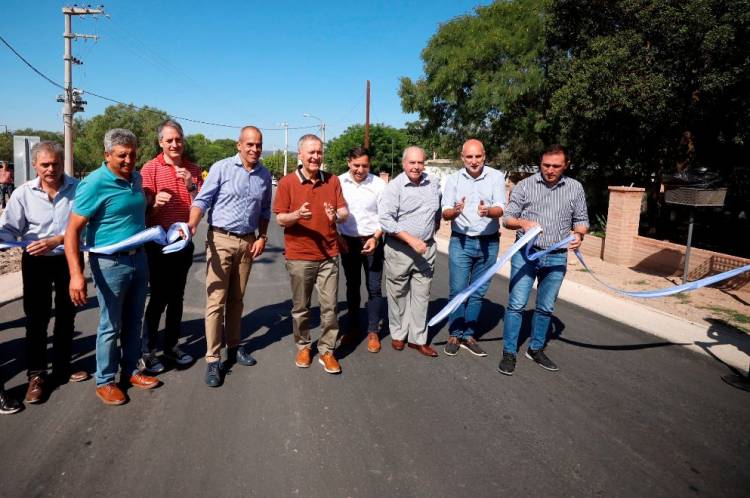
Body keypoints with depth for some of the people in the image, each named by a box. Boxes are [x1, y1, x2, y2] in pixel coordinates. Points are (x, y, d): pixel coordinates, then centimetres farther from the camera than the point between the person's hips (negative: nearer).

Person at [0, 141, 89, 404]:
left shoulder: (77, 188, -10)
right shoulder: (23, 193, -6)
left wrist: (55, 240, -23)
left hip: (69, 259, 0)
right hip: (36, 262, 0)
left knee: (66, 316, 13)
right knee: (36, 319, 3)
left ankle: (61, 368, 30)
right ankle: (36, 375, 17)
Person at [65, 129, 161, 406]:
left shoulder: (136, 178, 4)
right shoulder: (95, 184, -17)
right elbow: (72, 230, -19)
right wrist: (76, 274, -26)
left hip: (139, 258, 6)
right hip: (111, 263, -6)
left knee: (133, 321, 17)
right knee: (111, 325, 5)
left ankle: (131, 370, 32)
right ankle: (105, 381, 22)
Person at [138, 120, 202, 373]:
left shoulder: (193, 170, 6)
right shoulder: (150, 168, -6)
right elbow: (145, 209, -10)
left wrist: (191, 186, -17)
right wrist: (156, 203, -32)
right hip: (159, 241, -4)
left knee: (176, 297, 11)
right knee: (159, 297, -5)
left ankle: (171, 345, 22)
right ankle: (146, 351, 7)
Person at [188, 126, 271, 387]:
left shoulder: (265, 175, 8)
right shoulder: (221, 168, -6)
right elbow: (203, 200, -12)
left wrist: (262, 237, 5)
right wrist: (192, 224, -28)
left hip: (248, 242, 4)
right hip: (221, 240, -4)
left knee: (237, 299, 14)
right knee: (216, 300, -5)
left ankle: (233, 347, 26)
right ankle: (213, 359, 1)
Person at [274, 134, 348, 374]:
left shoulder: (332, 180, 5)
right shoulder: (287, 182, -2)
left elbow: (345, 212, 6)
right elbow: (280, 219, -3)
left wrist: (336, 215, -17)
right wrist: (297, 215, -24)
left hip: (329, 255, 2)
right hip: (299, 256, -1)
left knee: (329, 307, 3)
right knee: (301, 307, 11)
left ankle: (326, 351, 16)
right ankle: (303, 347, 29)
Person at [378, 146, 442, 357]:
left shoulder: (434, 184, 6)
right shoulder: (394, 187, -10)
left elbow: (439, 211, 23)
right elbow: (385, 219, -18)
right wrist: (412, 240, -21)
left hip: (426, 249, 4)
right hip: (399, 250, -4)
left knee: (421, 294, 8)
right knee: (398, 294, 7)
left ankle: (418, 338, 18)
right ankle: (398, 334, 25)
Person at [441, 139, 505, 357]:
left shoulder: (496, 177, -2)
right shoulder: (453, 179, 0)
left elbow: (500, 209, -11)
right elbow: (445, 214, -4)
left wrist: (487, 211, -34)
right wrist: (455, 211, -27)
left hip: (489, 243, 1)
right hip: (461, 241, -1)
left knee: (478, 292, 9)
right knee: (458, 291, -1)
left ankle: (468, 335, 22)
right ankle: (455, 335, 15)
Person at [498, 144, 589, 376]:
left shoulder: (575, 188, 5)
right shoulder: (525, 185, -2)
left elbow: (581, 220, 12)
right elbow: (507, 218, -2)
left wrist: (578, 234, -11)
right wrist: (523, 223, -24)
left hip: (557, 257, 3)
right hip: (526, 254, -2)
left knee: (546, 307, 13)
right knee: (516, 304, -3)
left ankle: (536, 349, 29)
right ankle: (509, 353, 9)